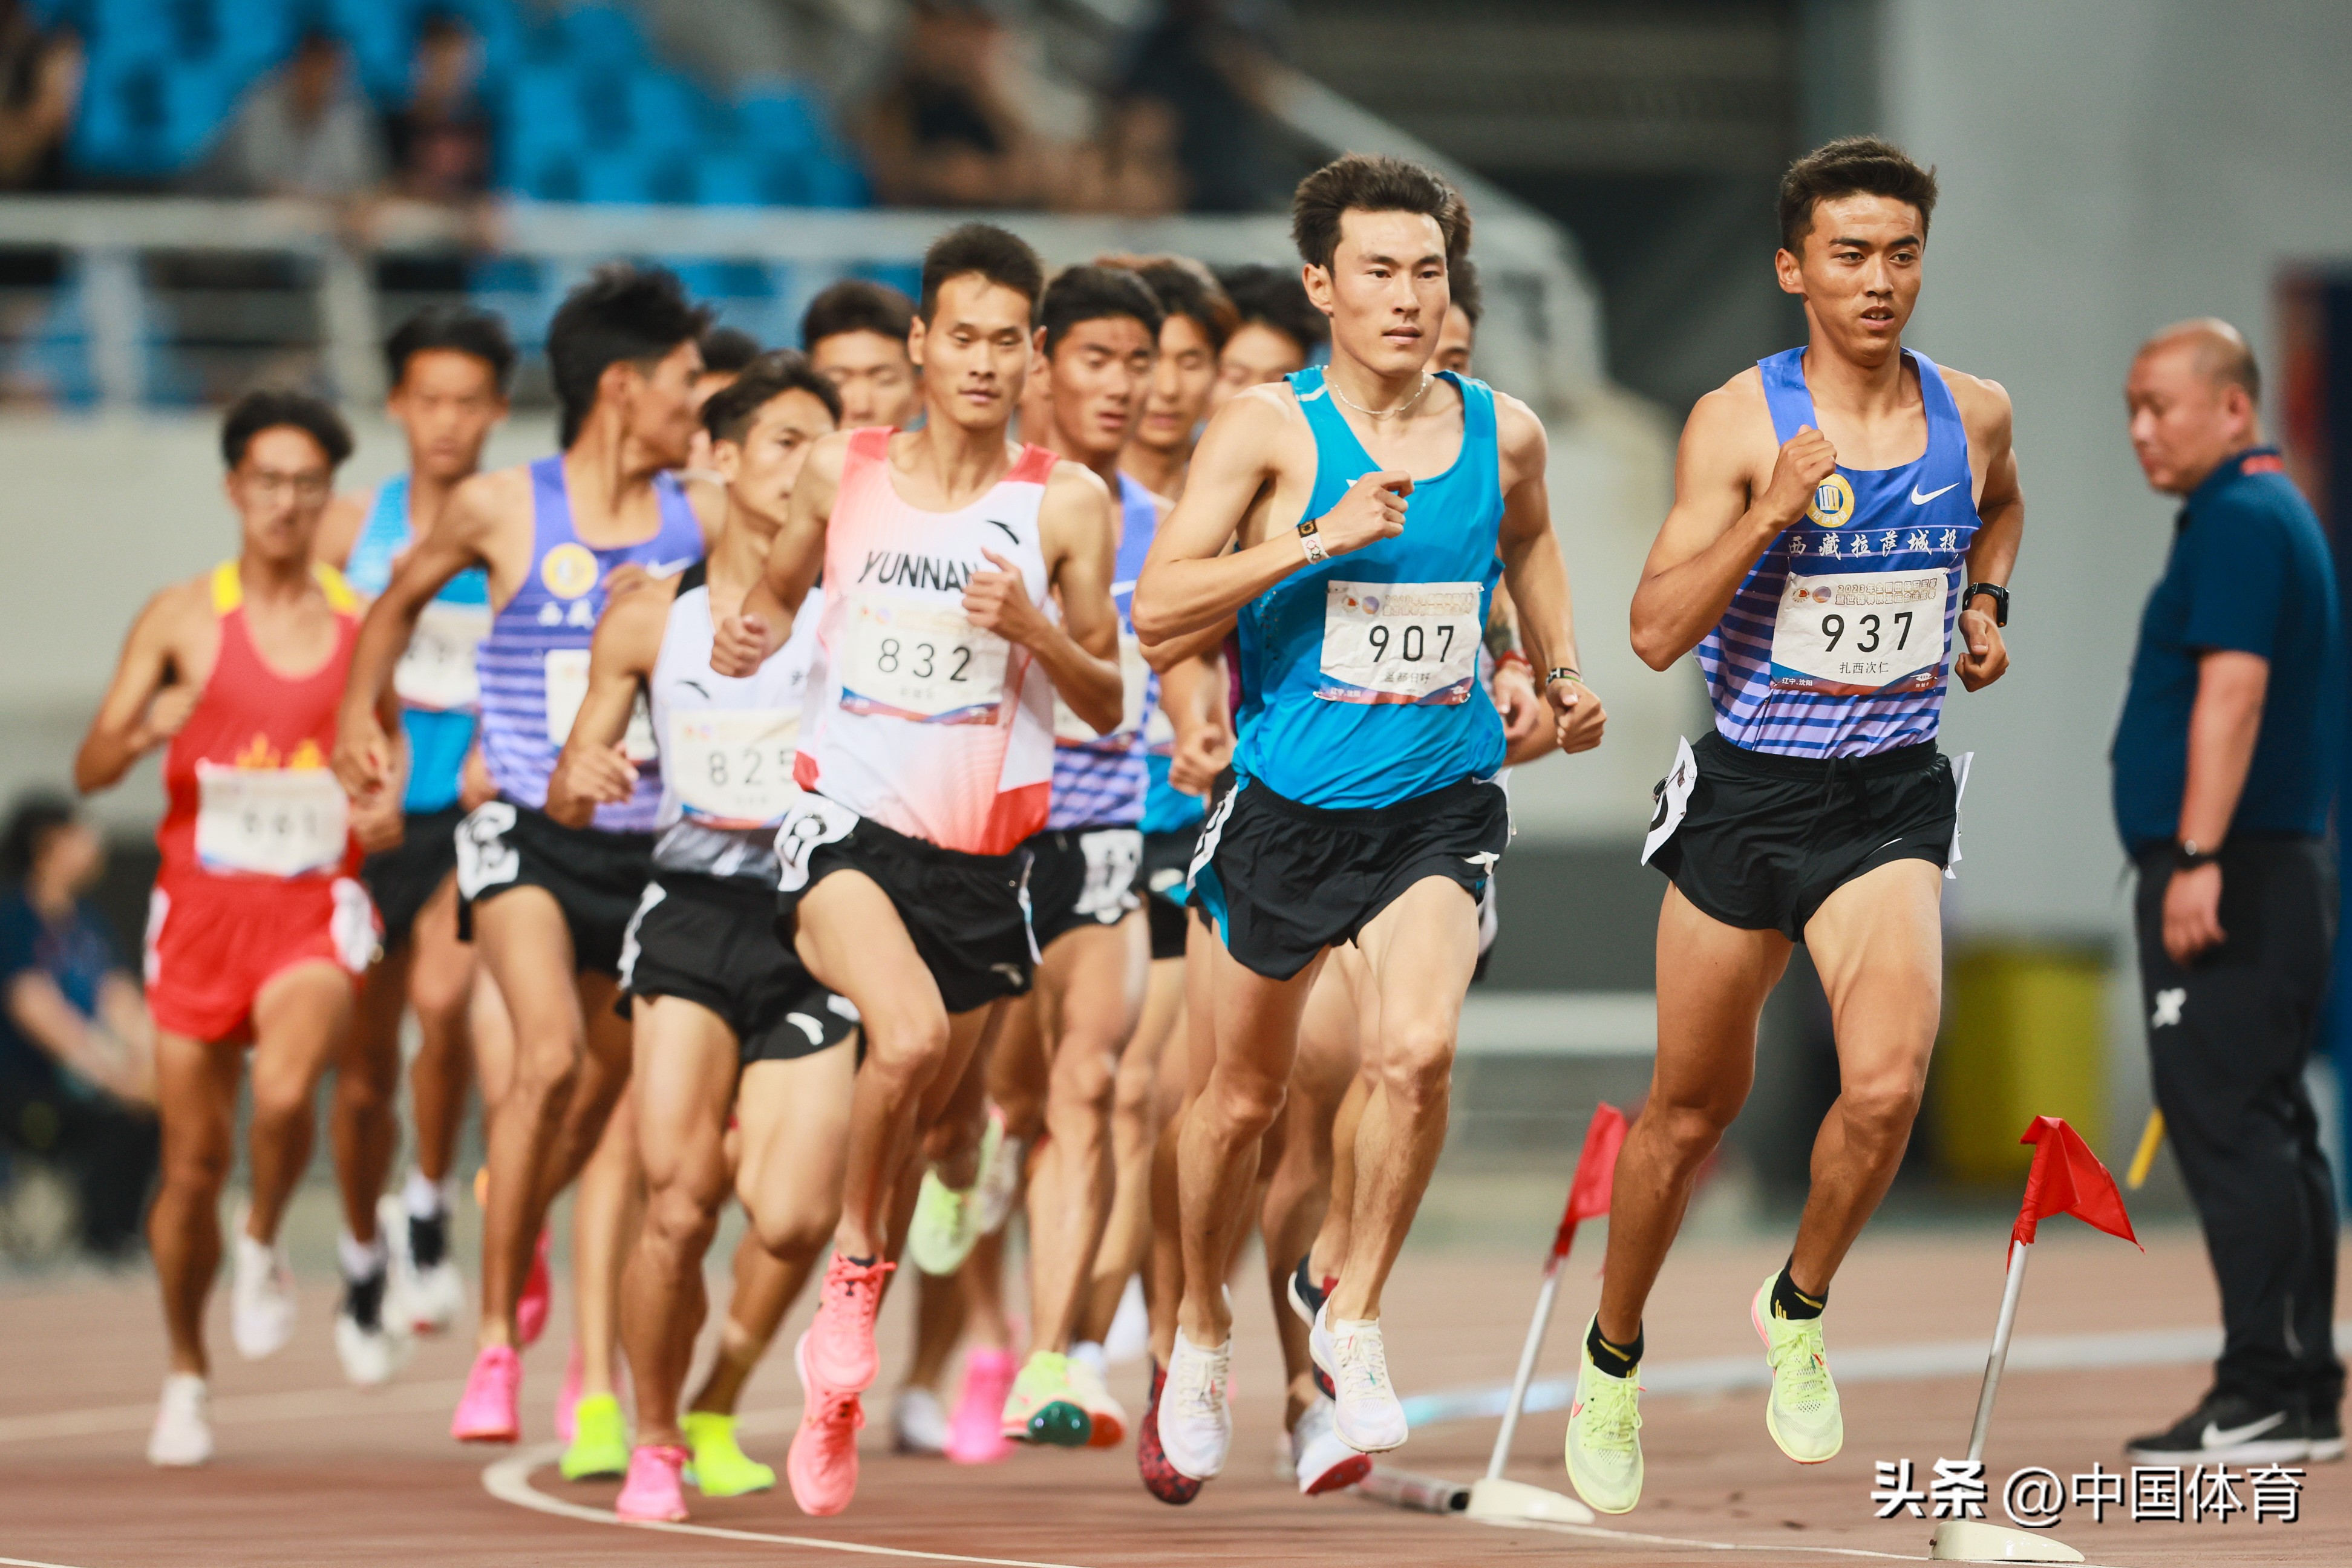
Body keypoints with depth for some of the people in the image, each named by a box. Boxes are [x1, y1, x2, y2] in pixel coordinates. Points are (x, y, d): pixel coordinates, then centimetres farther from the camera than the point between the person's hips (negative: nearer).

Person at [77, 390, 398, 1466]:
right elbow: (90, 770, -1)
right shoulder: (182, 618, 1)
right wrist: (142, 732, -23)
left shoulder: (362, 626, 5)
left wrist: (387, 806, -3)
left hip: (315, 904, 0)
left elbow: (387, 750, 19)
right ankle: (186, 1378, 24)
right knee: (193, 1161, 4)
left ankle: (263, 1249, 3)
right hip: (201, 902, 0)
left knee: (285, 1086, -28)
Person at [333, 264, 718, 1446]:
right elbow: (401, 600, 15)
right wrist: (358, 716, 10)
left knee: (600, 1087, 17)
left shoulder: (705, 523, 0)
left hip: (647, 845, 4)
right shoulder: (501, 510, -4)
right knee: (549, 1054, -24)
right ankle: (496, 1337, -14)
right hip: (525, 829, -4)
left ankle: (512, 1238, 49)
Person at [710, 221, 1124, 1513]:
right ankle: (852, 1274, -6)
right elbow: (781, 589, 22)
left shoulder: (1065, 505, 2)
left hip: (983, 850, 2)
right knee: (909, 1036, -30)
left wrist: (1034, 631, -13)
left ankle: (831, 1398, 27)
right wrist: (749, 635, -1)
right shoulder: (841, 473, 4)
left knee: (922, 1118, 9)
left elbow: (1107, 704, 6)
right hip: (847, 822, -2)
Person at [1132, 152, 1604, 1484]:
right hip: (1288, 808, -1)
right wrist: (1318, 538, -25)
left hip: (1440, 803, 1)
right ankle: (1204, 1330, 37)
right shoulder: (1268, 428, -9)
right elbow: (1159, 607, -17)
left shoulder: (1502, 432, 1)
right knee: (1245, 1098, 12)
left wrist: (1563, 672, 16)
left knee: (1422, 1049, -23)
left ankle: (1356, 1314, -3)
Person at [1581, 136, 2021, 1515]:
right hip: (1748, 792, -2)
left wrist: (1985, 603, 10)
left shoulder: (1975, 415, 2)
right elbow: (1655, 633, -15)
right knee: (1694, 1107, 11)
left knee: (1887, 1084, -21)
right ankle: (1613, 1359, 34)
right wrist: (1769, 513, -25)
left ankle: (1799, 1310, 7)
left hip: (1892, 799, 2)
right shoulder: (1739, 421, -10)